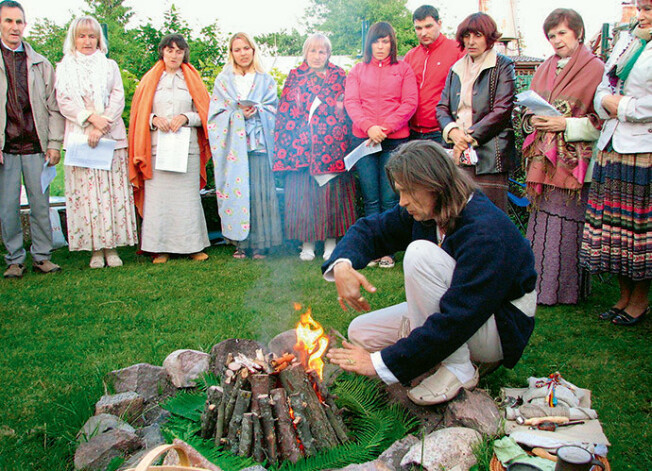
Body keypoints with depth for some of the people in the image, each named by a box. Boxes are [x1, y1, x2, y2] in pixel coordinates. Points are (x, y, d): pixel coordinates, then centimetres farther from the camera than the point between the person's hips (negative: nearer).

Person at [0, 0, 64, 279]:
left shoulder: (41, 64, 10)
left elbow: (54, 106, 9)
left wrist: (54, 144, 1)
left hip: (36, 146, 1)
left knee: (40, 203, 4)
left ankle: (42, 256, 15)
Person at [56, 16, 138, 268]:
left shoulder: (110, 66, 13)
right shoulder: (65, 67, 12)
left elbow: (118, 99, 3)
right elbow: (64, 101, 1)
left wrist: (101, 126, -11)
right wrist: (91, 118, -13)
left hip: (111, 136, 0)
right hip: (79, 136, 0)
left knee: (113, 189, -3)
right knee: (86, 191, -4)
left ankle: (112, 247, 2)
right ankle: (95, 249, 1)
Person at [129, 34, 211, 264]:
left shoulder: (192, 79, 14)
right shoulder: (150, 80, 14)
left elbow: (204, 113, 10)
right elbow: (139, 113, 12)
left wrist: (185, 118, -9)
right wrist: (154, 119, -9)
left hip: (187, 148, 0)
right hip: (157, 148, 0)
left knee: (187, 196, -3)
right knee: (158, 196, -5)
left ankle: (193, 245, 6)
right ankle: (160, 248, 2)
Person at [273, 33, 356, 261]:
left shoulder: (339, 76, 11)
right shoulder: (294, 76, 13)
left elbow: (348, 108, 7)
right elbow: (284, 113, 10)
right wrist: (284, 149, 2)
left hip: (332, 145, -1)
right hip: (301, 144, 1)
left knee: (332, 191, -2)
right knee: (303, 193, -2)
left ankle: (331, 240, 8)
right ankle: (307, 242, 7)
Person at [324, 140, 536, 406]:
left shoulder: (484, 232, -31)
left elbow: (456, 320, -36)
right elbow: (370, 230, 0)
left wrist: (382, 363, -34)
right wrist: (342, 264, -25)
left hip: (501, 329, -8)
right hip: (458, 313, 8)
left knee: (420, 253, -29)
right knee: (360, 333, -3)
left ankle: (458, 369, -18)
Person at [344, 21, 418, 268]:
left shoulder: (403, 68, 10)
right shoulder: (358, 70, 14)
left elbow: (410, 103, 1)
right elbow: (350, 102, 3)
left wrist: (386, 128, -11)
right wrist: (369, 127, -13)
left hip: (395, 140, -1)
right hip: (363, 139, 1)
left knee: (390, 199, -3)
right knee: (370, 199, 1)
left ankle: (388, 251, 4)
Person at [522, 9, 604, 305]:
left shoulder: (595, 69, -3)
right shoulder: (544, 69, 15)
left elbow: (603, 120, -5)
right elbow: (528, 108, 21)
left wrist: (566, 125, -15)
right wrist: (532, 120, -1)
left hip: (574, 161, -6)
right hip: (543, 159, 6)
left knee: (568, 223, -4)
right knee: (541, 221, 7)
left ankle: (565, 289, 7)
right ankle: (541, 283, 17)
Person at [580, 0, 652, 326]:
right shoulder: (625, 41, 17)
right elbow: (601, 93, 15)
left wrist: (621, 106, -7)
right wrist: (610, 102, -6)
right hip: (612, 148, 6)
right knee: (614, 225, 8)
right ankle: (624, 296, 23)